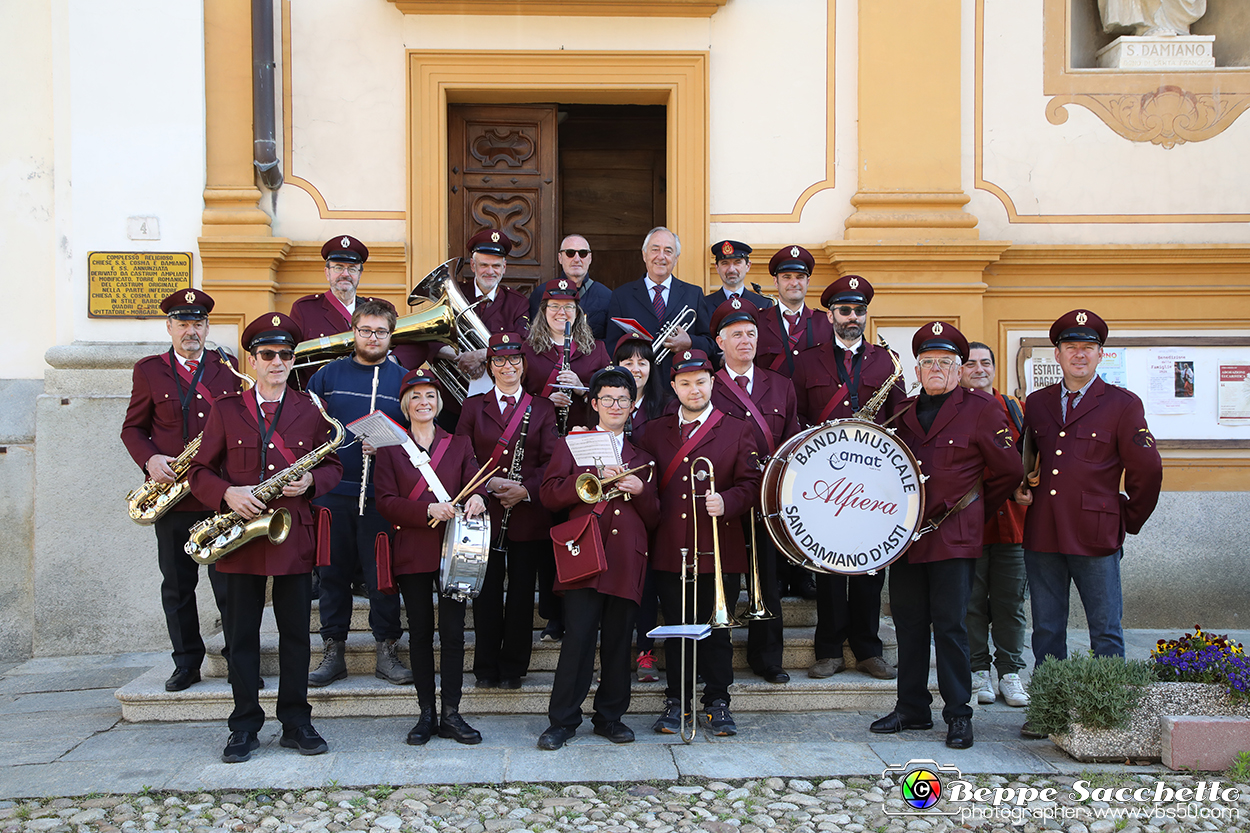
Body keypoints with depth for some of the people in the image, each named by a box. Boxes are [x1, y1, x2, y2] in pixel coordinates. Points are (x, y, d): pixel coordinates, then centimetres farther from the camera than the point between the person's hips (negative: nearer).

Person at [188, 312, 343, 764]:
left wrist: (311, 480, -10)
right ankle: (245, 726, 14)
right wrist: (228, 493, -14)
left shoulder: (311, 410, 9)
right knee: (241, 634, 4)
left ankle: (297, 723, 15)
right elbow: (200, 471, 5)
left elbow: (333, 465, 11)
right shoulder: (226, 410, 6)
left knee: (295, 632, 5)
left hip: (295, 535, 0)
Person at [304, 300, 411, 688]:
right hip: (332, 492, 1)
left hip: (381, 495, -1)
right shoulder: (328, 374, 9)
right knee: (333, 572, 7)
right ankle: (333, 652, 17)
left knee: (382, 574, 1)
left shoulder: (403, 379, 7)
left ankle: (387, 651, 13)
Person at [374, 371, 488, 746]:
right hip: (412, 552, 0)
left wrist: (477, 497, -21)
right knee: (420, 631, 4)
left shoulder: (459, 444, 13)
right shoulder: (389, 449, 8)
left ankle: (451, 715, 5)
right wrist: (428, 510, -17)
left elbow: (475, 483, 4)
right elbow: (385, 502, -2)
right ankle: (426, 714, 13)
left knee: (453, 630, -3)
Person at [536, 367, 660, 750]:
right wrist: (595, 477, -11)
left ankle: (610, 717, 17)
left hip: (627, 562, 3)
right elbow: (549, 496, -1)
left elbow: (654, 519, 16)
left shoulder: (642, 459, 21)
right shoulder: (571, 445, 14)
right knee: (578, 640, -7)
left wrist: (641, 491, -3)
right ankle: (563, 720, 2)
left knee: (619, 643, 5)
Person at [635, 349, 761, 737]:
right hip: (669, 550, 2)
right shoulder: (654, 433, 13)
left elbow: (751, 484, -1)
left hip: (719, 551, -2)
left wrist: (726, 501, -19)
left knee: (716, 629, 3)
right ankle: (676, 700, 20)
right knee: (675, 629, 7)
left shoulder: (737, 431, 6)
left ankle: (717, 701, 16)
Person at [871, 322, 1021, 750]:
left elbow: (1008, 471, 4)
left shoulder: (981, 408, -1)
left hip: (953, 537, -4)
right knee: (908, 624, 9)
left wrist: (974, 512, 9)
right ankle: (912, 709, 20)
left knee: (949, 626, -4)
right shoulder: (904, 412, 12)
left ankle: (958, 715, 8)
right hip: (906, 534, 5)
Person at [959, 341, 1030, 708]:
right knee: (971, 603, 4)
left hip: (1009, 521, 3)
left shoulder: (1013, 408, 11)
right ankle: (979, 671, 16)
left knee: (1009, 602, 7)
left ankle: (1010, 672, 17)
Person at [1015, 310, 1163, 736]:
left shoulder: (1123, 404, 0)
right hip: (1042, 536, 4)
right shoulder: (1035, 404, 12)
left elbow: (1146, 469, 2)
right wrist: (1019, 490, 7)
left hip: (1095, 536, -4)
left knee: (1106, 633, 3)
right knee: (1046, 631, 10)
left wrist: (1130, 521, 4)